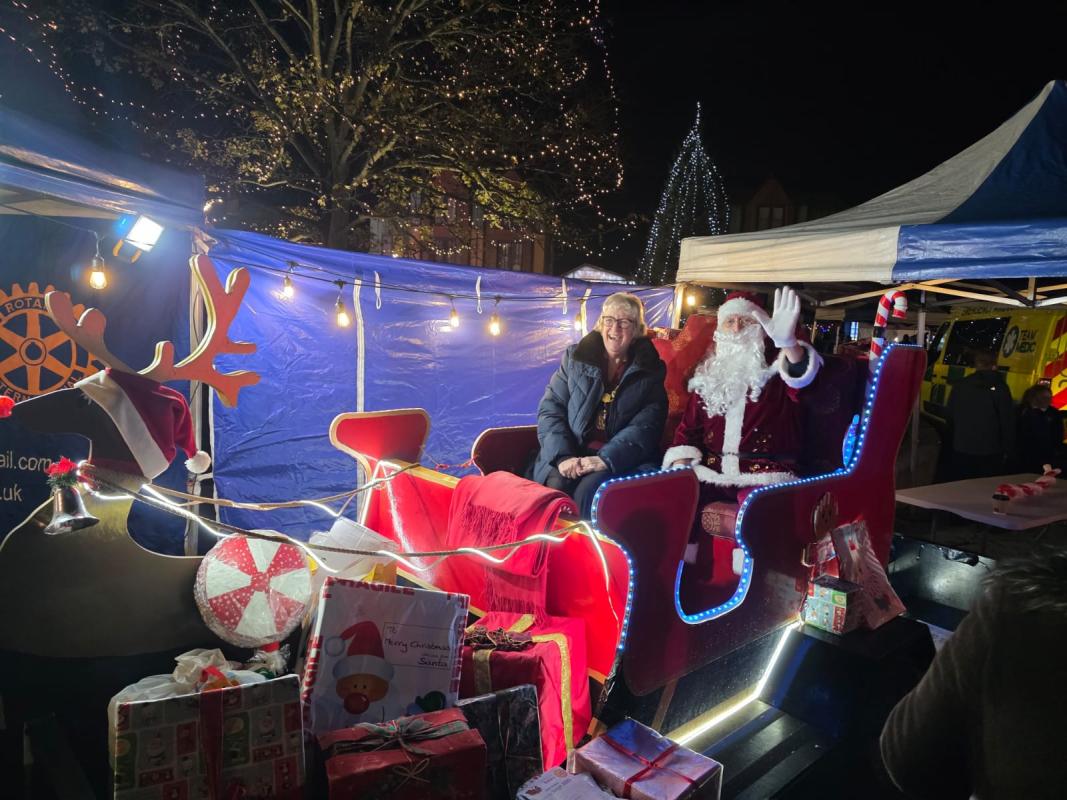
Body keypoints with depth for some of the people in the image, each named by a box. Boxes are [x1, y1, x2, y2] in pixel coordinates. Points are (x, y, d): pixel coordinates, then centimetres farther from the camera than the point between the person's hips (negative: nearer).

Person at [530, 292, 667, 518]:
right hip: (569, 454, 2)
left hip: (619, 462, -1)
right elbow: (550, 409, 5)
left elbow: (645, 427, -3)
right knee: (555, 487, -29)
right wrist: (563, 456, -12)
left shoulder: (650, 372, 9)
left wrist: (606, 459, -19)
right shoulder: (574, 357, 13)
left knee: (589, 491, -31)